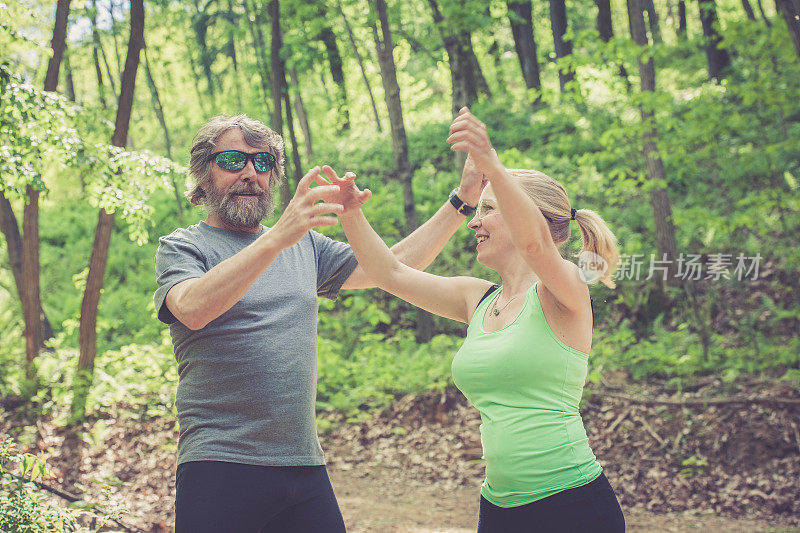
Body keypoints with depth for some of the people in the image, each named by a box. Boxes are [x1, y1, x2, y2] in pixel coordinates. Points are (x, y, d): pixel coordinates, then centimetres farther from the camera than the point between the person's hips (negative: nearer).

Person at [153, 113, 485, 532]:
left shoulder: (305, 245, 18)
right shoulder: (181, 247, 1)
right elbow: (193, 308, -20)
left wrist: (462, 200, 9)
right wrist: (279, 236, -31)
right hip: (220, 467, -5)